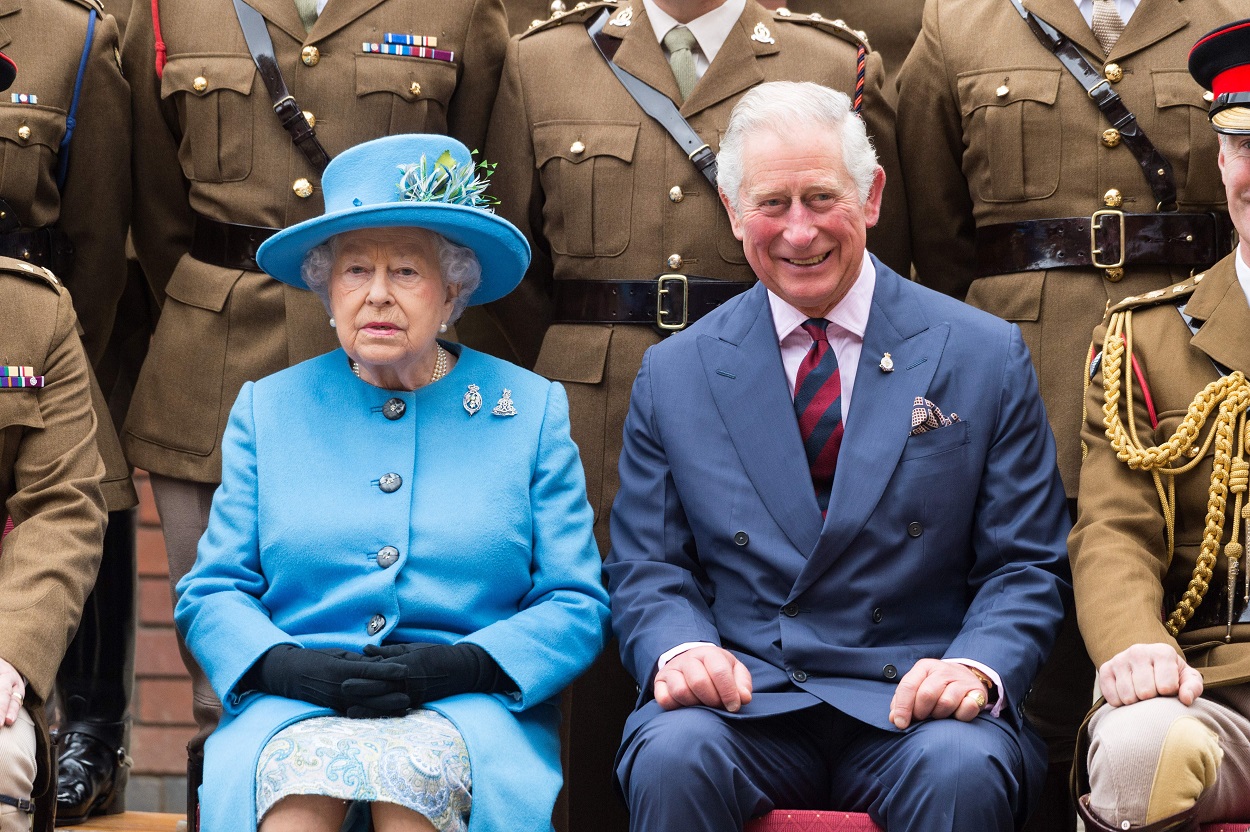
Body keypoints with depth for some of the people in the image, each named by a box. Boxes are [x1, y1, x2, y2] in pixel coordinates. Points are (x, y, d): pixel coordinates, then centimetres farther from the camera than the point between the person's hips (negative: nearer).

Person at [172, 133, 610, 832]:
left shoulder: (533, 409, 12)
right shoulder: (267, 409, 17)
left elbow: (577, 608, 6)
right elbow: (211, 594, 12)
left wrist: (464, 665, -12)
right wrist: (288, 665, -10)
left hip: (469, 711, -1)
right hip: (295, 710, 1)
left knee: (412, 768, -35)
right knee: (301, 768, -34)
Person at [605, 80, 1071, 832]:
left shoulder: (987, 358, 6)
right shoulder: (673, 375, 10)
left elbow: (1027, 566, 5)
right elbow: (646, 568, 11)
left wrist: (977, 666, -15)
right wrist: (678, 650, -12)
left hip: (913, 709, -1)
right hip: (743, 701, 1)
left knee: (965, 771, -34)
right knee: (674, 758, -32)